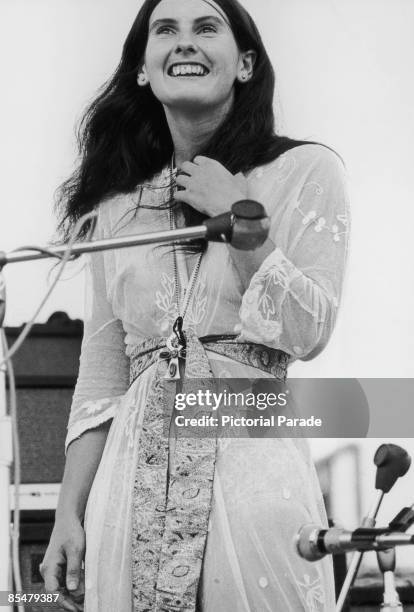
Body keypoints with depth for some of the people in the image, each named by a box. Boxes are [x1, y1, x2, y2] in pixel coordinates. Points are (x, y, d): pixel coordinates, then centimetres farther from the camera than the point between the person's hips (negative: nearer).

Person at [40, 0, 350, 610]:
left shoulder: (305, 170, 3)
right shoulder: (118, 204, 13)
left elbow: (309, 332, -4)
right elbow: (100, 375, 12)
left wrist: (237, 213, -9)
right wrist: (69, 513, 6)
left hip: (251, 459, -3)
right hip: (132, 477, 3)